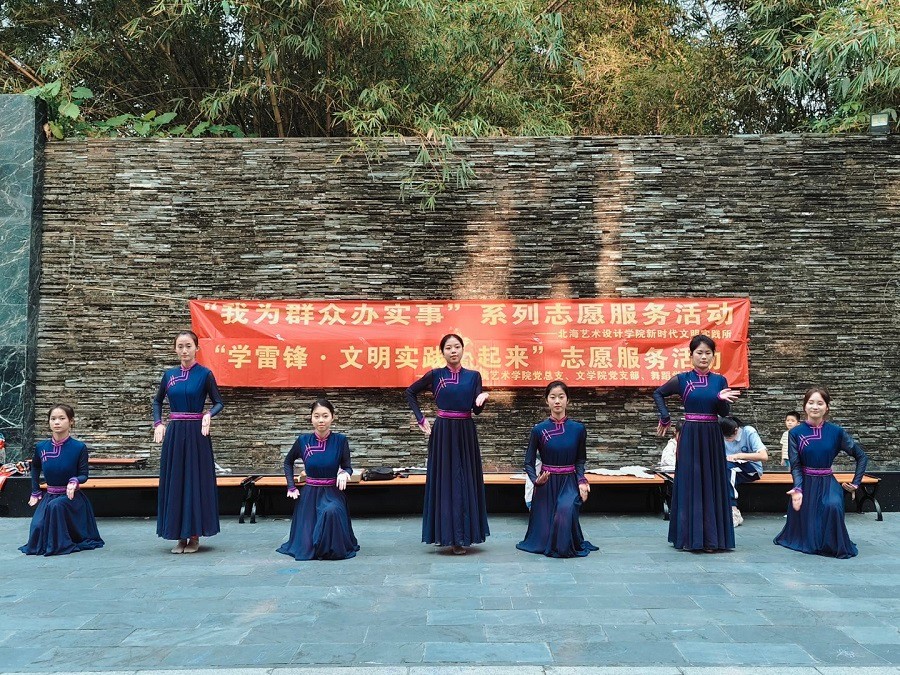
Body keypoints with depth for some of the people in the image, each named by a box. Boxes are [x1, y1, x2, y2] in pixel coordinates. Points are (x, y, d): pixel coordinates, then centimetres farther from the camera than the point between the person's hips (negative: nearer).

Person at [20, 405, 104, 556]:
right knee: (37, 527, -17)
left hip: (72, 496, -4)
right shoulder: (41, 447, -3)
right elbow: (35, 467, 19)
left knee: (56, 506, -36)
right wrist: (35, 492, 17)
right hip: (49, 496, 4)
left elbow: (84, 475, -7)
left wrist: (75, 481, -30)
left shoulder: (79, 447, -14)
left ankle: (61, 544, -16)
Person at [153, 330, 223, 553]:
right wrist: (158, 423, 7)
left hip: (196, 433, -4)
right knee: (174, 482, 5)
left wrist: (208, 415, -19)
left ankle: (194, 536, 10)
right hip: (173, 433, 4)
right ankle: (180, 536, 15)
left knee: (196, 481, 0)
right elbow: (157, 401, 21)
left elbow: (219, 402, 1)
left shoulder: (205, 374, -3)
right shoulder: (169, 374, 8)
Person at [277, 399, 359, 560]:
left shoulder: (340, 440, -9)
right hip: (309, 494, 2)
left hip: (332, 493, -2)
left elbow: (347, 467, -2)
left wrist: (345, 473, -26)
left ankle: (331, 548, -6)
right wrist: (291, 487, 4)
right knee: (306, 548, 1)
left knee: (332, 511, -39)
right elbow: (288, 462, 13)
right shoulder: (303, 440, -5)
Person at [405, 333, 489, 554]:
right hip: (442, 433, -1)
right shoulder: (435, 375, -1)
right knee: (444, 480, 2)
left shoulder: (473, 376, 2)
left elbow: (477, 410, -2)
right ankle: (446, 534, 11)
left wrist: (482, 398, -24)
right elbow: (410, 392, 11)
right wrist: (421, 419, 4)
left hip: (465, 433, 1)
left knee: (465, 481, 3)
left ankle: (461, 535, 12)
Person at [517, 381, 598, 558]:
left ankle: (565, 547, 2)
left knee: (566, 510, -33)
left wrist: (581, 481, -9)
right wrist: (536, 479, -19)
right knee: (542, 540, -2)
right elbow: (529, 462, 1)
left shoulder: (578, 429, -3)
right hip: (546, 484, 0)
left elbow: (580, 460, 9)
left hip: (569, 483, 0)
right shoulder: (539, 430, -5)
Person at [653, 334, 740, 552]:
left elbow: (724, 413, 0)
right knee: (689, 484, 1)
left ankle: (711, 538, 11)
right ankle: (689, 537, 8)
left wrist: (722, 399, -19)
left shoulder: (719, 381, 4)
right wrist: (665, 418, 5)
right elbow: (658, 394, 14)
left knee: (712, 484, 3)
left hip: (712, 436, 2)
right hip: (690, 436, -2)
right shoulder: (682, 379, -1)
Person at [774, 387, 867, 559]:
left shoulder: (836, 432, -6)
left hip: (828, 482, -1)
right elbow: (795, 466, -9)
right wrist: (798, 489, -25)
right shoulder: (795, 433, -7)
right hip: (805, 483, 1)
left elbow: (861, 456, 4)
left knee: (833, 505, -35)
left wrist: (856, 483, 0)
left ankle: (836, 546, -9)